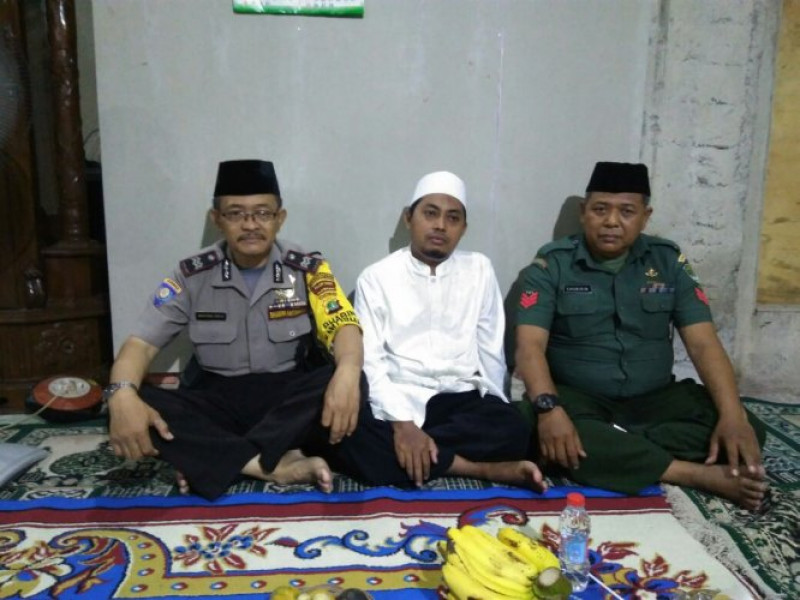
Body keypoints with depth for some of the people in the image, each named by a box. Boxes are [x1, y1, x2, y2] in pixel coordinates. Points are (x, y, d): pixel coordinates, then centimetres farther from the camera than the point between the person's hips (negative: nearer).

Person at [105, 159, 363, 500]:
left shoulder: (307, 269, -4)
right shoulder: (192, 275, -1)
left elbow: (344, 325, -16)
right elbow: (142, 342, -4)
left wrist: (348, 372, -41)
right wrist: (122, 394, -28)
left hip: (290, 398, 0)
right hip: (219, 401, 1)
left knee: (349, 383, -31)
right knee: (135, 405, -26)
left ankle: (212, 463, -26)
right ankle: (279, 467, -30)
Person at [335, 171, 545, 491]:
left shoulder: (479, 269, 8)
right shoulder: (376, 277, 1)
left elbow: (490, 350, 11)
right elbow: (370, 363, -7)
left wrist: (494, 407, 0)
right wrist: (403, 423, -20)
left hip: (463, 398, 1)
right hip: (398, 400, 0)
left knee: (511, 430, -30)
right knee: (356, 438, -33)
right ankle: (484, 469, -21)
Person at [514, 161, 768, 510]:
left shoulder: (668, 261, 3)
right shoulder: (551, 264, -5)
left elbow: (703, 343, -3)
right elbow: (530, 346, -15)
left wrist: (733, 415, -20)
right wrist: (548, 407, -34)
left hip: (654, 400, 3)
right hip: (576, 399, -2)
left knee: (747, 430, -20)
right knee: (550, 435, -36)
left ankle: (613, 454, -25)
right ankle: (703, 475, -28)